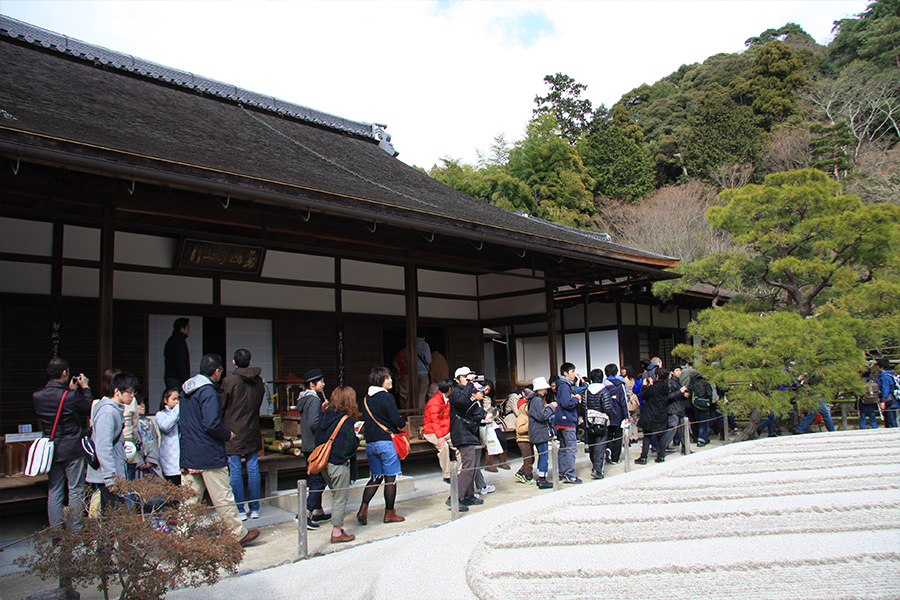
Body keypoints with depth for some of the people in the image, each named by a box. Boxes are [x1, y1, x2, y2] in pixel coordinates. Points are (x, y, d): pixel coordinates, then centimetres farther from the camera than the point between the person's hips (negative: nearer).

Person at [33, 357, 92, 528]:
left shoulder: (37, 396, -3)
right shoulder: (71, 396, -19)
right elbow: (88, 407, 0)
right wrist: (85, 388, 13)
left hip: (50, 449, 5)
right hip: (72, 449, -5)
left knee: (53, 491, 13)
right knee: (76, 490, 5)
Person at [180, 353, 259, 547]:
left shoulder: (186, 391, 12)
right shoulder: (209, 392, -16)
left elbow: (182, 422, 19)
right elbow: (212, 424, -24)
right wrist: (228, 434, -8)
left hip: (188, 455, 8)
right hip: (210, 455, -8)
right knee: (223, 498, 1)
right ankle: (239, 534, 11)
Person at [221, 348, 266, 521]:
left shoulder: (229, 381, -12)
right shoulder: (258, 381, 2)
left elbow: (222, 407, -6)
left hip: (233, 432, -4)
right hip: (252, 432, 4)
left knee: (235, 471, 2)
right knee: (253, 469, 10)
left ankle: (240, 511, 6)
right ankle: (254, 508, 15)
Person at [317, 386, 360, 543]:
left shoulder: (324, 416, 2)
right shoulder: (346, 420, -18)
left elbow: (318, 439, 9)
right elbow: (349, 446, -20)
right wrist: (357, 438, -1)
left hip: (324, 464, 7)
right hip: (339, 465, -7)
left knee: (336, 496, 22)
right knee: (340, 498, 5)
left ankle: (336, 526, 28)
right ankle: (337, 533, 13)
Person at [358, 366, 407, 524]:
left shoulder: (366, 399, 11)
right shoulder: (387, 397, -13)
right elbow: (396, 420, -16)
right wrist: (403, 423, 4)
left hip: (370, 442, 7)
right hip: (386, 441, -7)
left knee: (375, 477, 16)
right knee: (390, 478, 4)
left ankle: (363, 508, 3)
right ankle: (389, 513, 11)